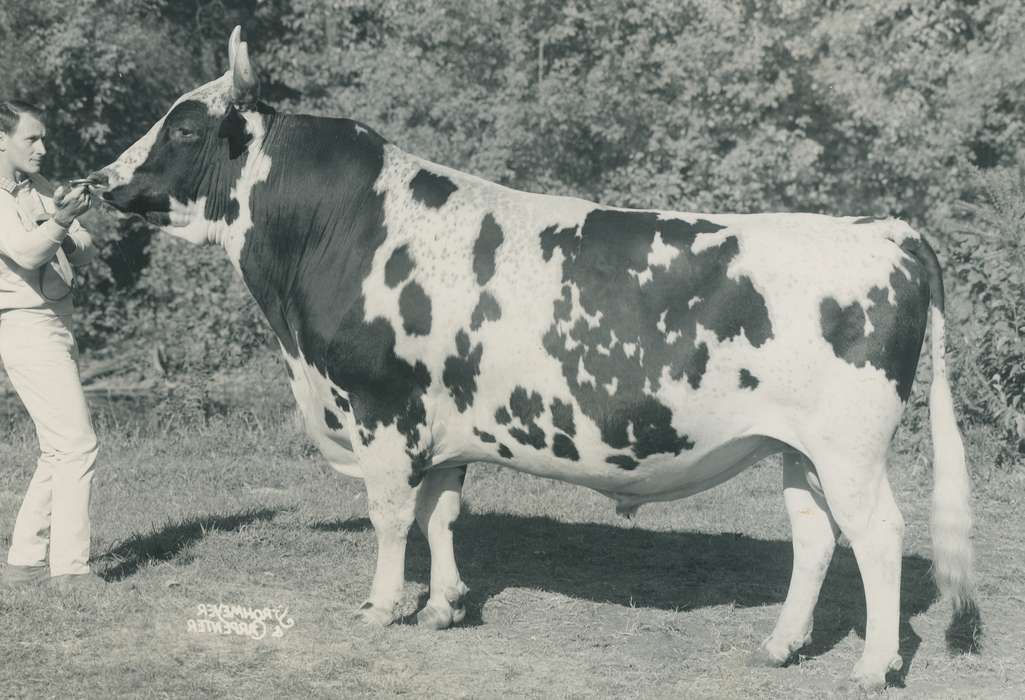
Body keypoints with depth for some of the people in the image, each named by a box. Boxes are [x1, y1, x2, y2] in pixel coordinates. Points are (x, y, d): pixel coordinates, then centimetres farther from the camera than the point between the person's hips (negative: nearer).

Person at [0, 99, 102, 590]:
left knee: (58, 451, 11)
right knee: (77, 444, -12)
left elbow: (85, 252, 12)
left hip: (56, 329, 9)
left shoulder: (40, 189, 15)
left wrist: (67, 237, -10)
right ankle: (69, 567, -8)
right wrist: (60, 221, -39)